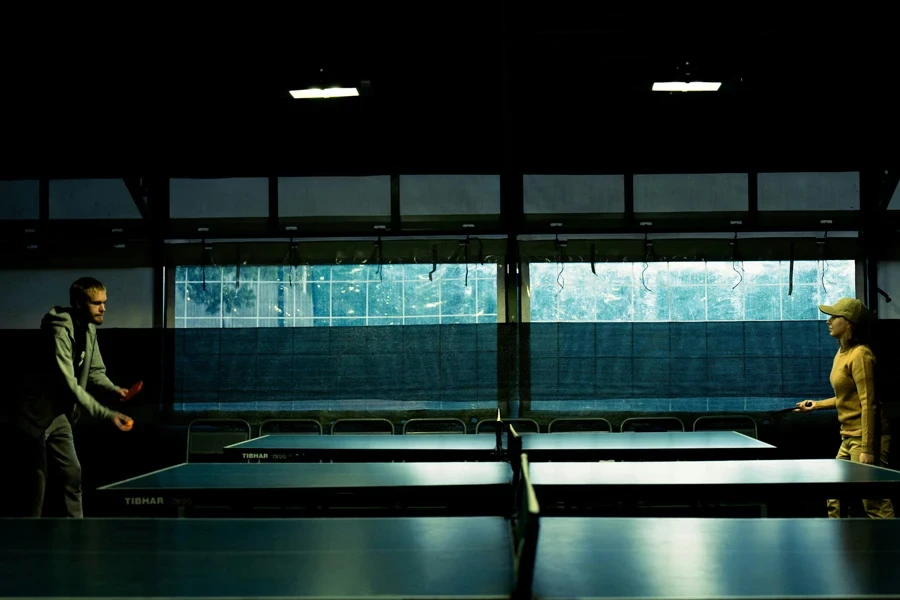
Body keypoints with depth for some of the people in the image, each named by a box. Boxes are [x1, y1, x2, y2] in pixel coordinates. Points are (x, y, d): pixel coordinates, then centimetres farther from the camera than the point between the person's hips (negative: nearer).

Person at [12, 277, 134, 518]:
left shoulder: (89, 328, 3)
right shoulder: (60, 331, -26)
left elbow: (94, 371, 8)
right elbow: (70, 385, -30)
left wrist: (113, 389, -13)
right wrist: (107, 414, -32)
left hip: (60, 415, 9)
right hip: (37, 415, -9)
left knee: (73, 474, 13)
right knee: (36, 483, -3)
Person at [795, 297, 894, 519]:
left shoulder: (860, 355, -16)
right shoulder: (842, 354, 12)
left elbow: (869, 403, -20)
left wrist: (867, 449, -22)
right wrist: (818, 404, 21)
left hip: (865, 437, -10)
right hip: (848, 438, 10)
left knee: (876, 505, -8)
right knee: (835, 501, 14)